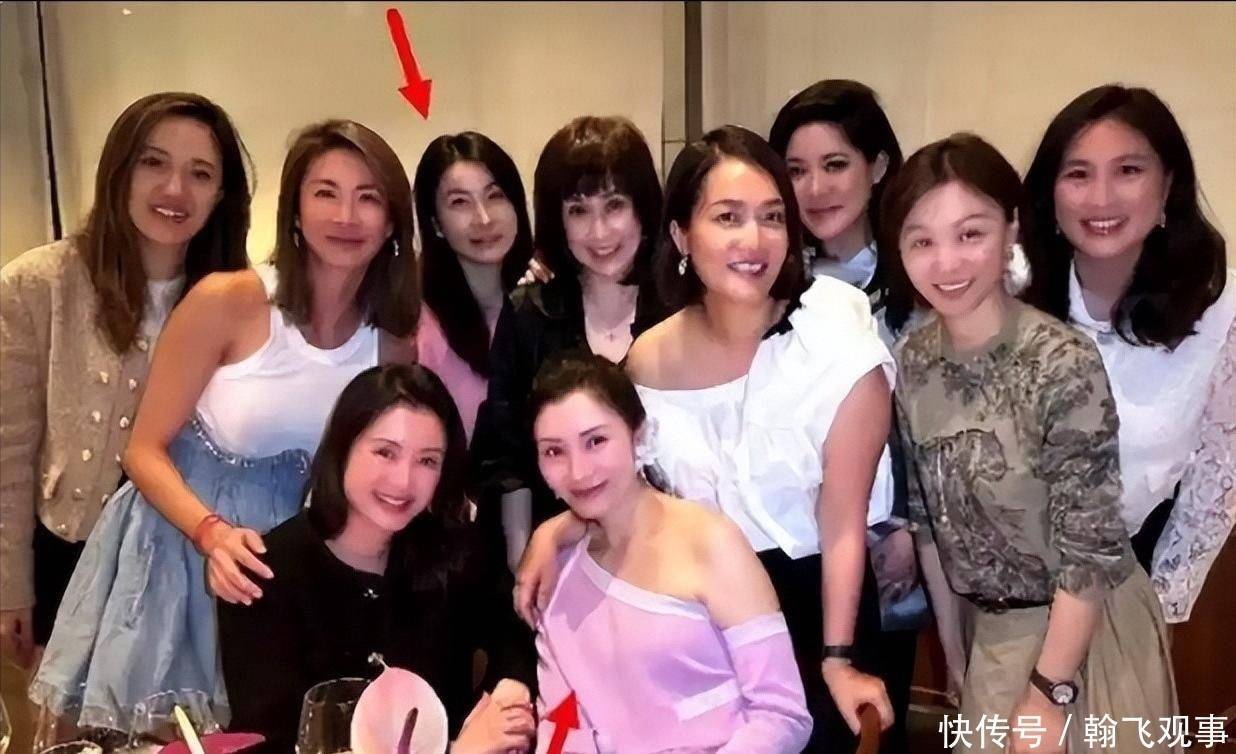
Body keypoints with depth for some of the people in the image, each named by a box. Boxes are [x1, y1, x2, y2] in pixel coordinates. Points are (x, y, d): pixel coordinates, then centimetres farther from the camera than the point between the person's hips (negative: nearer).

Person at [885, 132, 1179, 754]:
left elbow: (1092, 546, -20)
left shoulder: (1064, 363, -24)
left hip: (1086, 636, -5)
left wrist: (1048, 694, -17)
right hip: (991, 634, 5)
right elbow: (928, 517, 3)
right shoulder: (913, 359, -7)